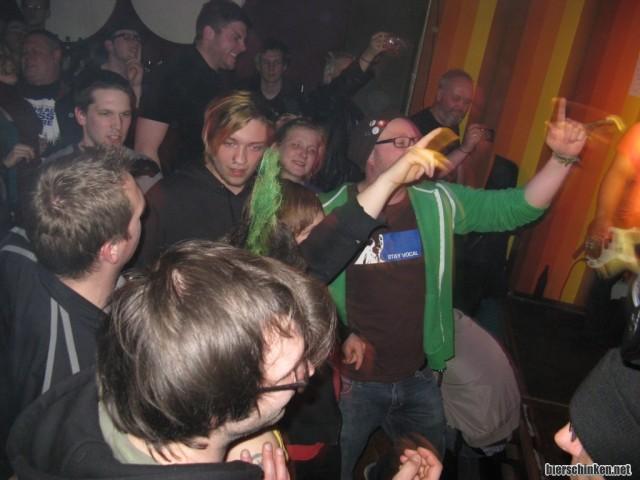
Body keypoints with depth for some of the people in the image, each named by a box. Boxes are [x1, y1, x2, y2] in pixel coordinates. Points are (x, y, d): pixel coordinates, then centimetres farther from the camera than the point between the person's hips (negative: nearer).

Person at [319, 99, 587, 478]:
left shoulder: (439, 203, -3)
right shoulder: (332, 212, -12)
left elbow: (516, 208, -5)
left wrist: (562, 158, -18)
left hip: (420, 378, 3)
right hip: (352, 380, -3)